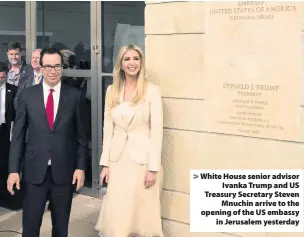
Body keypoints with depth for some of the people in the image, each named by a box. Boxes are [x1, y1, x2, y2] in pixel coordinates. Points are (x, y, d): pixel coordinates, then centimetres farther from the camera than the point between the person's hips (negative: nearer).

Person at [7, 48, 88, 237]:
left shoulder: (75, 96, -1)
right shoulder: (27, 95, 0)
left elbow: (81, 135, 3)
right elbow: (18, 136, 2)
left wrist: (80, 167, -2)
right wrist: (13, 170, -2)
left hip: (64, 170, 0)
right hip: (35, 170, 0)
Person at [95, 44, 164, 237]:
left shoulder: (152, 90, -7)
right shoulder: (112, 90, 5)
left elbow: (157, 130, -8)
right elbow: (108, 128, 7)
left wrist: (153, 167, -12)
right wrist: (105, 163, 3)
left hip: (142, 158, -3)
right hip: (118, 158, 4)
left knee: (141, 211, 5)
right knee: (117, 212, 6)